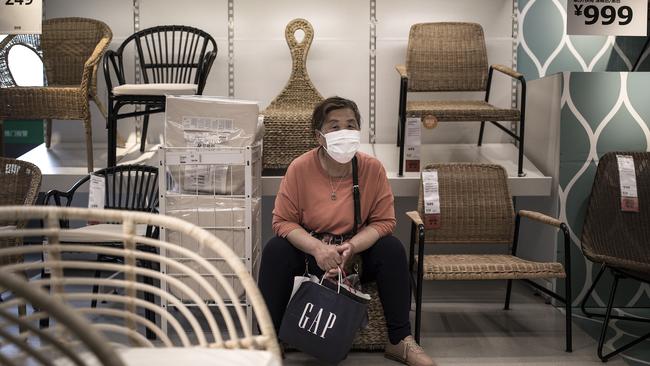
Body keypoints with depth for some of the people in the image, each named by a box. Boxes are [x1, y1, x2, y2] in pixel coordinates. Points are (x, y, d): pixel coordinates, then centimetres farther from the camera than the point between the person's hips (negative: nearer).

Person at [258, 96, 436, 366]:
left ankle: (400, 342, -14)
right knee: (275, 250, -28)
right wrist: (317, 248, -31)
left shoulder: (373, 169, -14)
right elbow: (283, 221, -13)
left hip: (357, 251, 1)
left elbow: (383, 221, -9)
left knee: (393, 249, -25)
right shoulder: (300, 168, -16)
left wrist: (351, 247, -28)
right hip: (310, 250, -1)